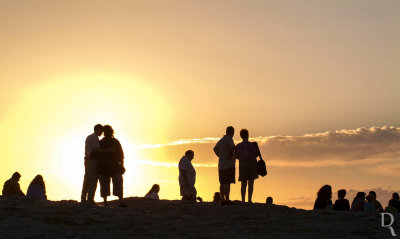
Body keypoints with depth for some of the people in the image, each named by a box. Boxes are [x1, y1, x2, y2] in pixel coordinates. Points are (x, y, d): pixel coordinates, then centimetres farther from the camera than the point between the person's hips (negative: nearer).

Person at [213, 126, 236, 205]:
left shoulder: (221, 140, 14)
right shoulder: (229, 140, -10)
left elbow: (215, 149, 31)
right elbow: (232, 147, -31)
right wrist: (230, 155, -17)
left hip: (221, 165, 8)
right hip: (229, 165, -8)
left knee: (222, 183, 11)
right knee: (227, 183, -9)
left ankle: (222, 199, 13)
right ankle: (227, 199, -13)